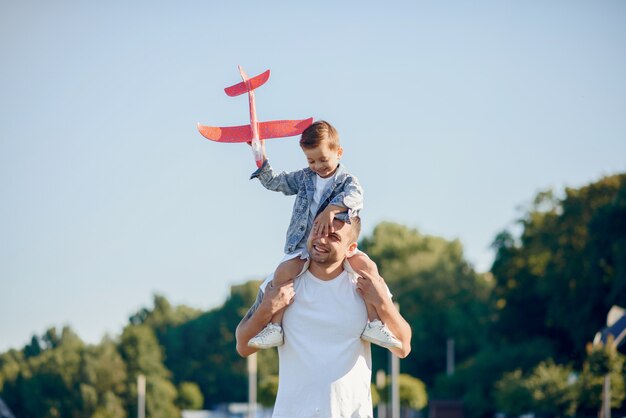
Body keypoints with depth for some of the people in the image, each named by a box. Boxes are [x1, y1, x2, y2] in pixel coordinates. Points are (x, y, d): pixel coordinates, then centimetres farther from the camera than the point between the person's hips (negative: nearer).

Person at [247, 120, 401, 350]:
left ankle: (374, 323, -23)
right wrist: (260, 155, 13)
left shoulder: (347, 180, 3)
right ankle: (274, 326, -27)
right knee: (284, 271, -29)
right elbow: (273, 182, 24)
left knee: (367, 265, -26)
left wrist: (331, 209, -36)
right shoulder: (304, 178, 16)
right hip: (302, 244, 2)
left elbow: (355, 195, -20)